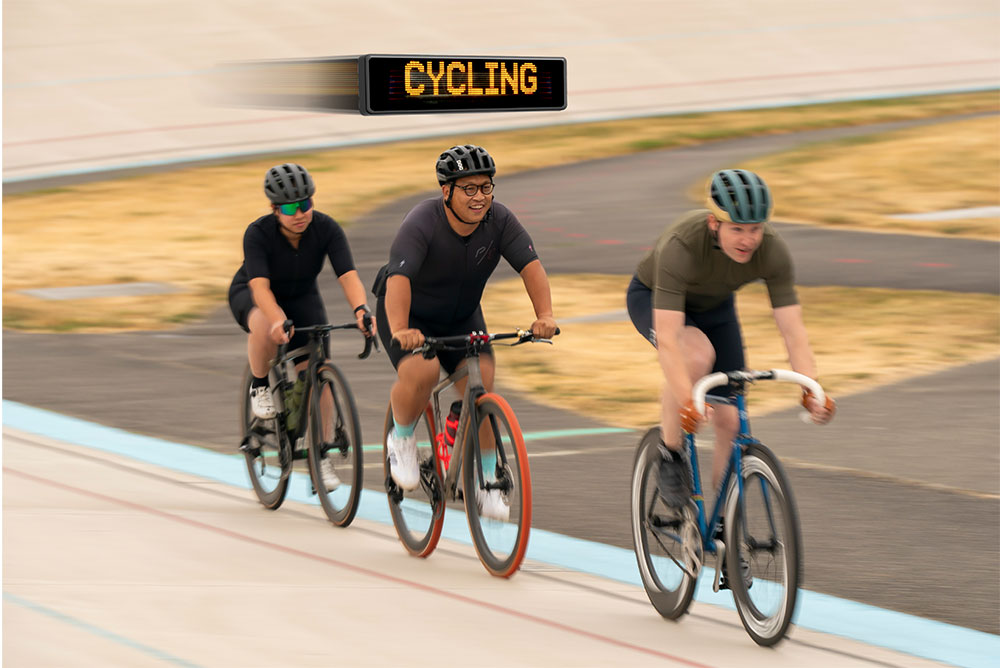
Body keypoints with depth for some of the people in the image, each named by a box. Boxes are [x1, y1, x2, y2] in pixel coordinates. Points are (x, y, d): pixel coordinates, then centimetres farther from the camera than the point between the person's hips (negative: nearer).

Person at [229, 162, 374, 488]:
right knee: (266, 325, -39)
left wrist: (361, 310, -52)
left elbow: (348, 275, -33)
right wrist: (279, 320, -58)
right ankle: (259, 386, -11)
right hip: (252, 295, -3)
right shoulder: (258, 234, -30)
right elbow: (260, 286, -40)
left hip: (302, 297, 3)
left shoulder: (326, 229, -24)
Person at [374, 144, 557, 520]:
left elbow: (531, 266, -26)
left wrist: (545, 316, -43)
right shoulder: (422, 224, -30)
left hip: (463, 318, 4)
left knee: (481, 383, -13)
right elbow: (399, 278, -42)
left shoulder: (499, 221, -17)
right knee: (421, 372, -31)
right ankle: (401, 438, -1)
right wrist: (400, 331, -58)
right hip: (409, 316, -4)